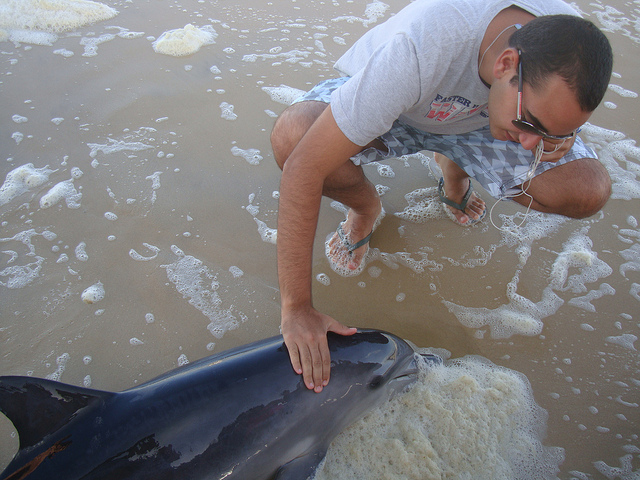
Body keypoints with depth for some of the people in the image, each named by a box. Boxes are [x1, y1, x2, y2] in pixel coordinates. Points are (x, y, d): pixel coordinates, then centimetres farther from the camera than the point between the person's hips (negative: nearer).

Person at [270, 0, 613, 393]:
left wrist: (558, 142, -25)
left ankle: (455, 171, 11)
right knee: (291, 135, -36)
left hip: (473, 120, 4)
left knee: (589, 191, -19)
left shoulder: (569, 44, -25)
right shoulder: (418, 49, -43)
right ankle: (365, 207, -2)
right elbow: (302, 167, -43)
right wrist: (297, 309, -41)